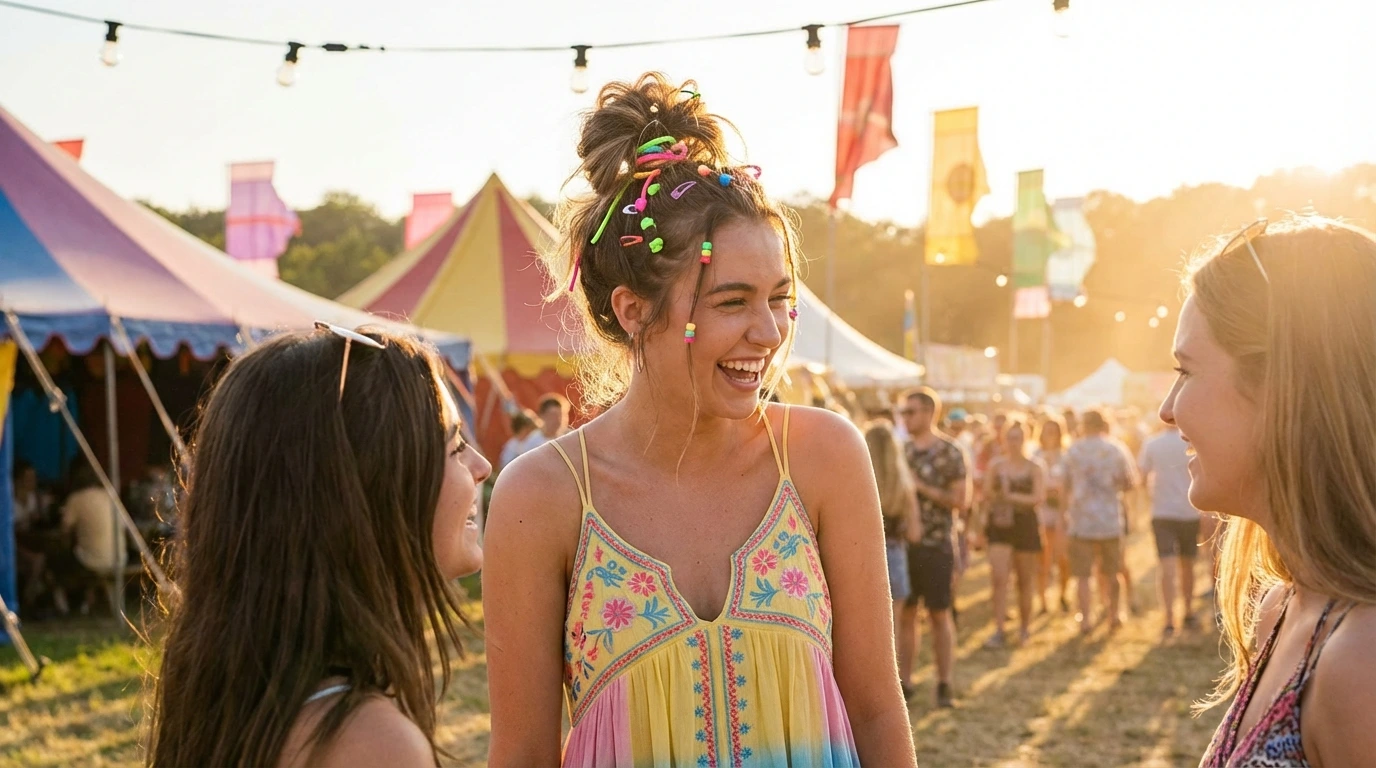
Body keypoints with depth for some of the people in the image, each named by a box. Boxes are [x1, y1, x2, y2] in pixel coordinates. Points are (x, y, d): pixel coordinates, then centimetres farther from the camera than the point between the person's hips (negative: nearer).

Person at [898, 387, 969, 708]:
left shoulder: (950, 452, -4)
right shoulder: (902, 450, 10)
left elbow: (961, 500, -9)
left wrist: (923, 488, -16)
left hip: (936, 544, -4)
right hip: (903, 543, 4)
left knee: (939, 615, 2)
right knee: (905, 614, 5)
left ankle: (945, 685, 10)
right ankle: (902, 683, 12)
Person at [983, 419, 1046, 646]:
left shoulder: (1034, 467, 1)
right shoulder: (995, 465, 6)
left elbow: (1039, 498, -8)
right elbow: (986, 493, 3)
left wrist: (1012, 496, -16)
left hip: (1025, 525, 0)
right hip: (999, 525, 1)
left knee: (1025, 580, 8)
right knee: (998, 578, -11)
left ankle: (1025, 626, 24)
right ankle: (998, 630, -9)